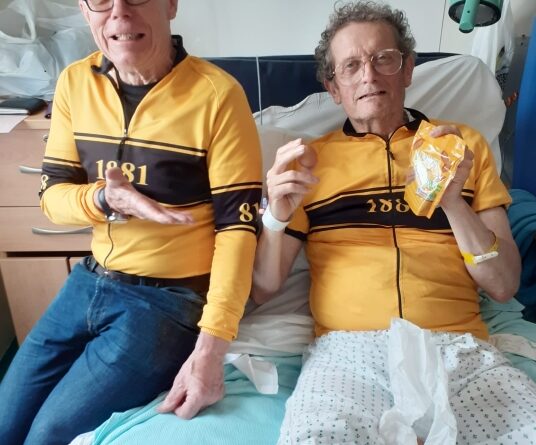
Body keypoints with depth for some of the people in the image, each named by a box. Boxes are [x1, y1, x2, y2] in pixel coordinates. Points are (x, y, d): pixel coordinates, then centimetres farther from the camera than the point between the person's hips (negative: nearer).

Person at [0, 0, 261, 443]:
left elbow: (238, 224, -17)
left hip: (171, 299, -5)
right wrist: (103, 199, -19)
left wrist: (210, 346, -24)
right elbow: (51, 194, 6)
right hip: (88, 283, 6)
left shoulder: (218, 94, -16)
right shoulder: (74, 83, 2)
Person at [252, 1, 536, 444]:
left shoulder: (464, 144, 13)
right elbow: (262, 289, 8)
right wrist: (276, 216, -11)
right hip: (348, 346, -1)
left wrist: (453, 201, -8)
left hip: (459, 346, 2)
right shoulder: (311, 157, 11)